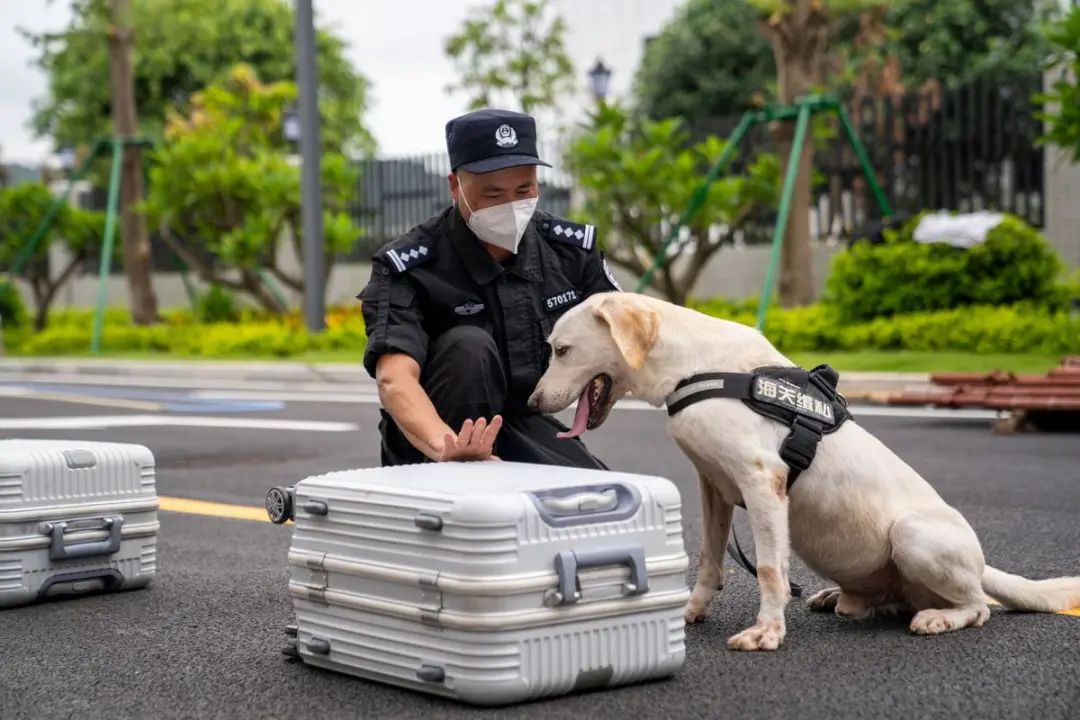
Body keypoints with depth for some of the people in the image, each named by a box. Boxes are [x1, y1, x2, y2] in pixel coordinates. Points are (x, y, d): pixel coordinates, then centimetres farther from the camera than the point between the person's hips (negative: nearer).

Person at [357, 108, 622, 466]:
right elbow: (395, 380, -36)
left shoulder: (570, 248, -7)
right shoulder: (409, 266, -21)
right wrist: (448, 449, -57)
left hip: (524, 426, 4)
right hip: (428, 443, -4)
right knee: (467, 346, -31)